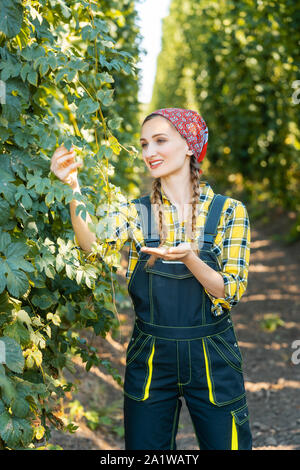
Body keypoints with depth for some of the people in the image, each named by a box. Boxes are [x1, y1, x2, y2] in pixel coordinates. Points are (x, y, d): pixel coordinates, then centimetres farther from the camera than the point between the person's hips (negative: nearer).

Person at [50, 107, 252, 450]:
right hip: (150, 358, 1)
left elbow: (232, 292, -8)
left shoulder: (228, 211, -3)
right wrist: (73, 187, -35)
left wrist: (189, 258, -26)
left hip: (211, 358, -1)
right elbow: (94, 243, -19)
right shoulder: (136, 213, 1)